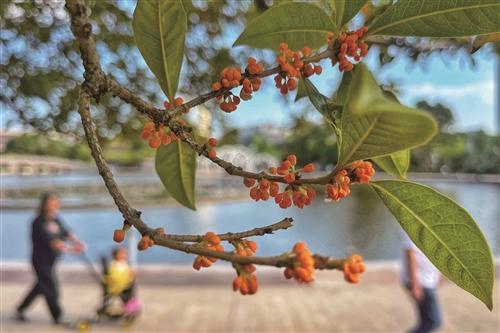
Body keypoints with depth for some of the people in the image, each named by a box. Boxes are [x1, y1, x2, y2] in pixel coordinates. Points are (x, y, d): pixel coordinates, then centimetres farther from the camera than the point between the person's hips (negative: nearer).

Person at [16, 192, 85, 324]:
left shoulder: (56, 221, 2)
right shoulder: (38, 223, -21)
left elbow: (66, 233, -10)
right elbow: (51, 242, -30)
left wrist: (78, 243, -28)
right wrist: (70, 249, -40)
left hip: (51, 261, 8)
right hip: (41, 260, -8)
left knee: (41, 286, 21)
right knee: (52, 288, -1)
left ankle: (20, 310, 41)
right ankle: (57, 317, 15)